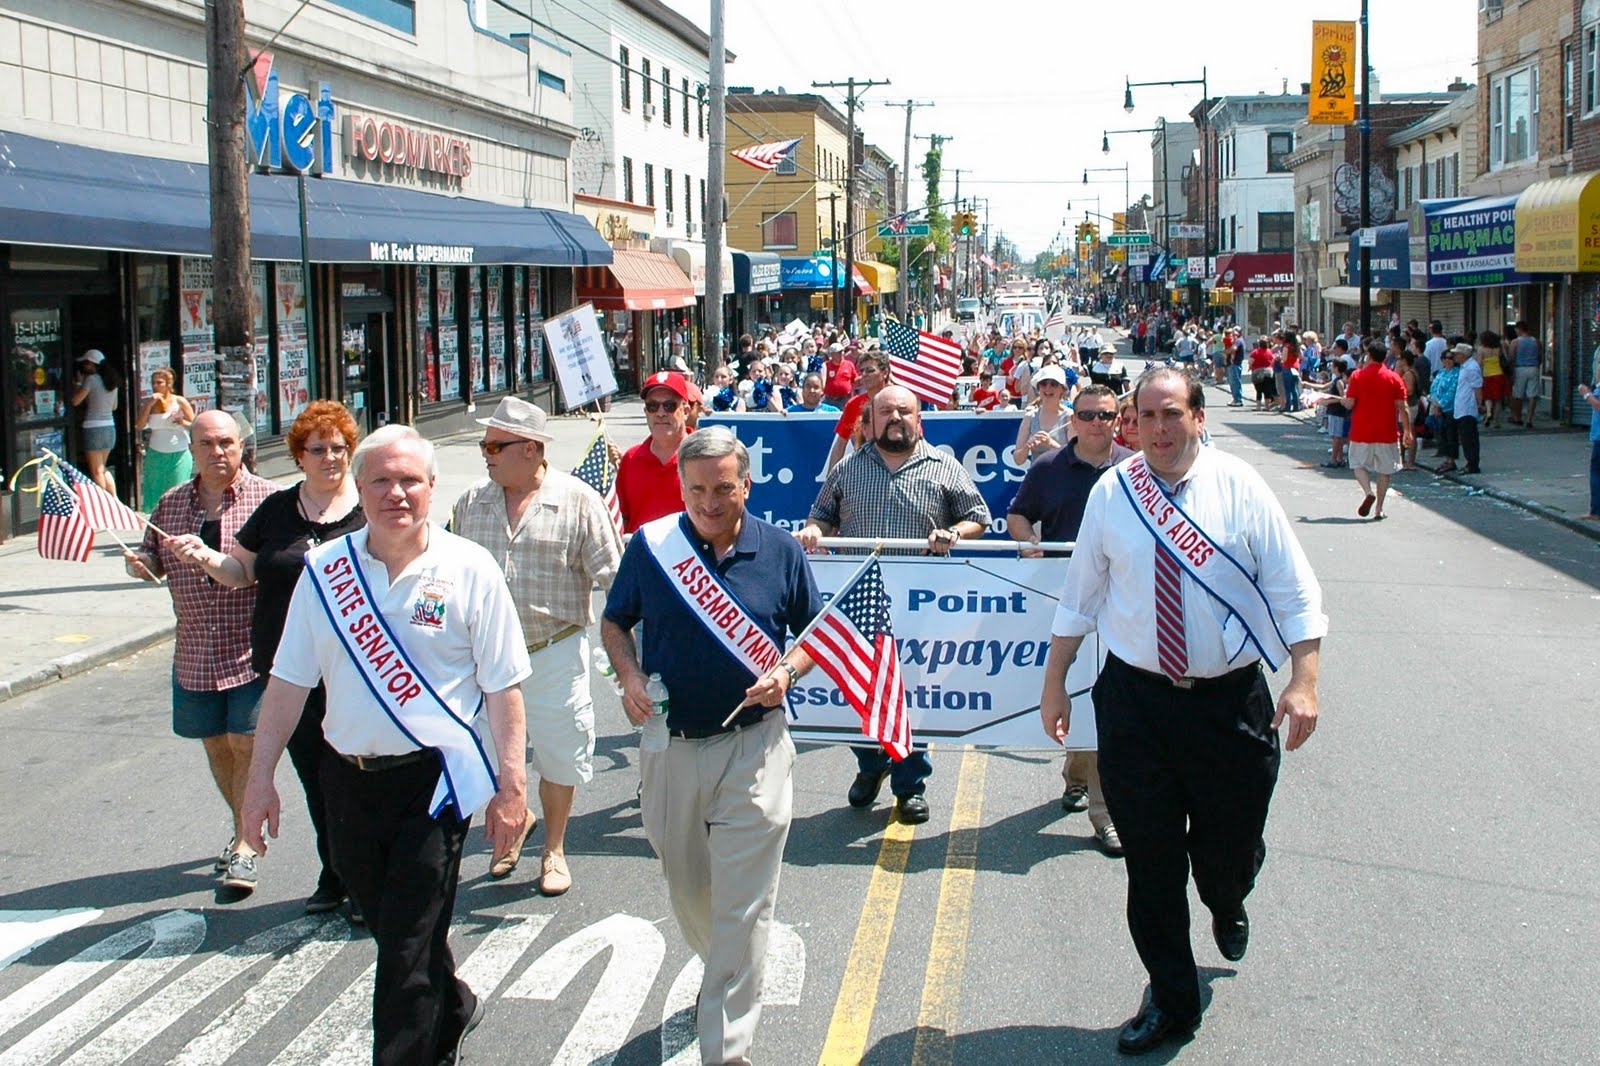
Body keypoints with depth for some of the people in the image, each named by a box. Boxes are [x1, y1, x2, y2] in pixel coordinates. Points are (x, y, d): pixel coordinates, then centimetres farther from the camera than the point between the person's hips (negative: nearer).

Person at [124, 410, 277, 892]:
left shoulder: (267, 499, -6)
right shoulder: (171, 504, 10)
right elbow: (155, 559, 19)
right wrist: (140, 563, -4)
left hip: (252, 648, -5)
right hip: (195, 651, 5)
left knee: (246, 743, -5)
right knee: (215, 744, 14)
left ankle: (244, 847, 4)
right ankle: (244, 828, 33)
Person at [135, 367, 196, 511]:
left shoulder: (179, 402, -3)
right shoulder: (151, 404, 8)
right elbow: (139, 425, -3)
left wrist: (183, 423, -22)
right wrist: (150, 404, -9)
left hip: (178, 455, -4)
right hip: (155, 454, 4)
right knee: (155, 491, 3)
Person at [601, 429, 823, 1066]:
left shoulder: (780, 552, -3)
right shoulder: (651, 546, -2)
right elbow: (614, 623, 10)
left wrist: (787, 672, -11)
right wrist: (630, 677, -8)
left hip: (752, 749, -2)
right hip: (668, 746, 2)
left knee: (743, 907, -3)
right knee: (687, 888, 19)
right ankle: (722, 975, 47)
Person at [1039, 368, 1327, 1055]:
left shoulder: (1239, 485, -5)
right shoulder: (1111, 493, 0)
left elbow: (1293, 589, -5)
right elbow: (1080, 594, 9)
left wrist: (1303, 681, -14)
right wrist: (1054, 683, 9)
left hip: (1230, 698, -1)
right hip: (1135, 698, 1)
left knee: (1230, 850, 8)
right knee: (1150, 859, 5)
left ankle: (1227, 907, 48)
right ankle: (1170, 1002, 23)